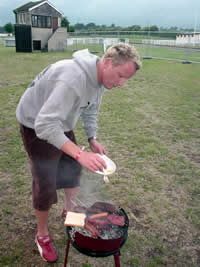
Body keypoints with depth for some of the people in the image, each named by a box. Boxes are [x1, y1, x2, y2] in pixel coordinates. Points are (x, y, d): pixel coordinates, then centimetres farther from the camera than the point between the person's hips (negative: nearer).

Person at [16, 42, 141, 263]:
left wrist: (92, 139, -5)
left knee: (73, 170, 17)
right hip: (36, 126, -8)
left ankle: (69, 210, 43)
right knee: (45, 185, -1)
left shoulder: (101, 78, -8)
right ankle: (42, 235, 23)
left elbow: (89, 111, 7)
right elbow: (44, 125, -42)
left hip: (60, 123, 8)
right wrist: (80, 153, -47)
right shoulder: (73, 78, -39)